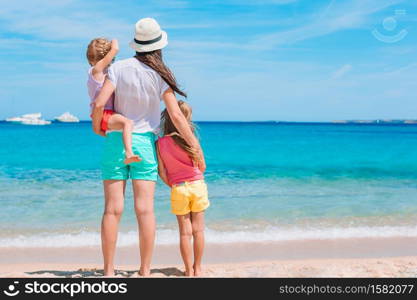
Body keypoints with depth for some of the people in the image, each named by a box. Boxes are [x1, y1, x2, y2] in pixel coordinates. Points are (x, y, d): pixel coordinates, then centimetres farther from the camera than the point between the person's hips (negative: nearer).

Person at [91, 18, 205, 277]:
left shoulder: (119, 68, -3)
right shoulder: (160, 75, -4)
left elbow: (99, 103, -11)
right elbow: (176, 115, -8)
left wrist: (97, 127, 10)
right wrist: (196, 147, -1)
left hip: (116, 141, 1)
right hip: (144, 142, -1)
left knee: (113, 209, 1)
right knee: (145, 209, 0)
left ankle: (109, 272, 4)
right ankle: (145, 272, 3)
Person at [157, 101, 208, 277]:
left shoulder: (160, 143, -3)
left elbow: (162, 173, -3)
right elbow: (202, 166, -3)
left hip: (178, 189, 1)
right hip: (198, 185, -1)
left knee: (185, 231, 8)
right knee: (198, 229, 10)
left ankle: (189, 271, 11)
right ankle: (197, 268, 18)